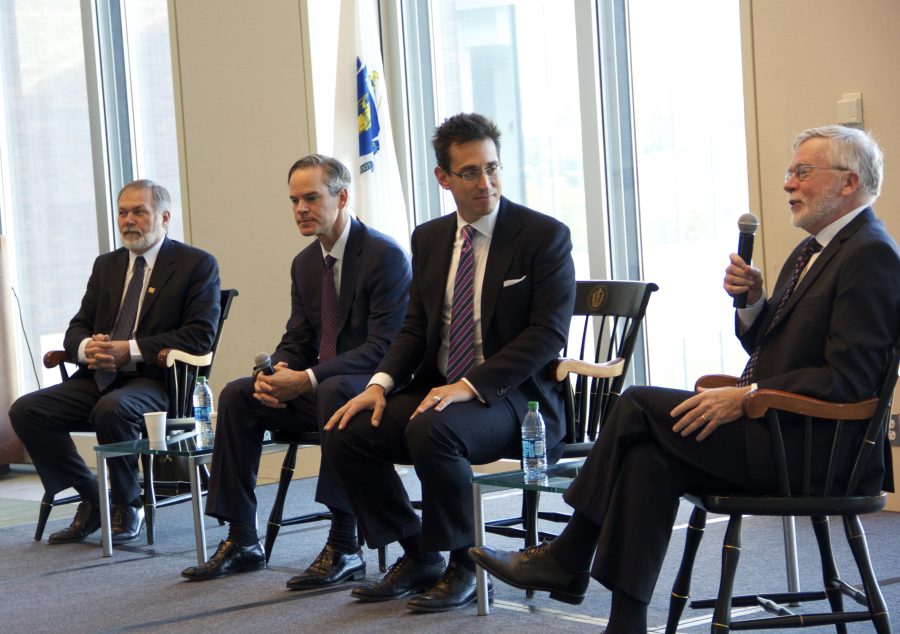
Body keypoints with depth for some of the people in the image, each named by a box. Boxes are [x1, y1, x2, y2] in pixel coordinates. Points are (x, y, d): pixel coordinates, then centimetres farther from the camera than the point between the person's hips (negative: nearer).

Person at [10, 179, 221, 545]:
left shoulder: (197, 264, 1)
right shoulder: (106, 265, 20)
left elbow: (200, 335, -11)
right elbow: (77, 327, 17)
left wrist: (131, 350, -19)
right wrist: (86, 347, -10)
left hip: (156, 378, -6)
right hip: (100, 376, 6)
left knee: (111, 409, -37)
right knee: (25, 411, -15)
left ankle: (128, 505, -12)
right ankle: (91, 498, -1)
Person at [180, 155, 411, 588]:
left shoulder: (386, 256, -15)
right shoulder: (305, 263, 12)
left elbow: (385, 347, -22)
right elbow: (297, 339, 15)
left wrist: (308, 379, -29)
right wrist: (275, 373, -10)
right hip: (317, 387, 8)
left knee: (333, 392, -38)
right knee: (237, 395, -8)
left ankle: (345, 546, -34)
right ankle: (241, 541, -6)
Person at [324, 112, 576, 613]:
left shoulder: (545, 235, -7)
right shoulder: (429, 238, 12)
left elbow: (548, 334, -14)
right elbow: (416, 328, 14)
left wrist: (470, 385, -24)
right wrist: (381, 384, -6)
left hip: (513, 397, -6)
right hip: (437, 387, 7)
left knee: (431, 430, -35)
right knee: (346, 434, -12)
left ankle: (462, 567, -14)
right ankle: (418, 557, 5)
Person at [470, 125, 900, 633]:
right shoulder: (812, 251, 20)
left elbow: (850, 378, -21)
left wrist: (746, 398, -20)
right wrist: (753, 304, 2)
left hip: (814, 450, -9)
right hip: (775, 427, 9)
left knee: (639, 405, -13)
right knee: (648, 456, -12)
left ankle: (566, 560, -2)